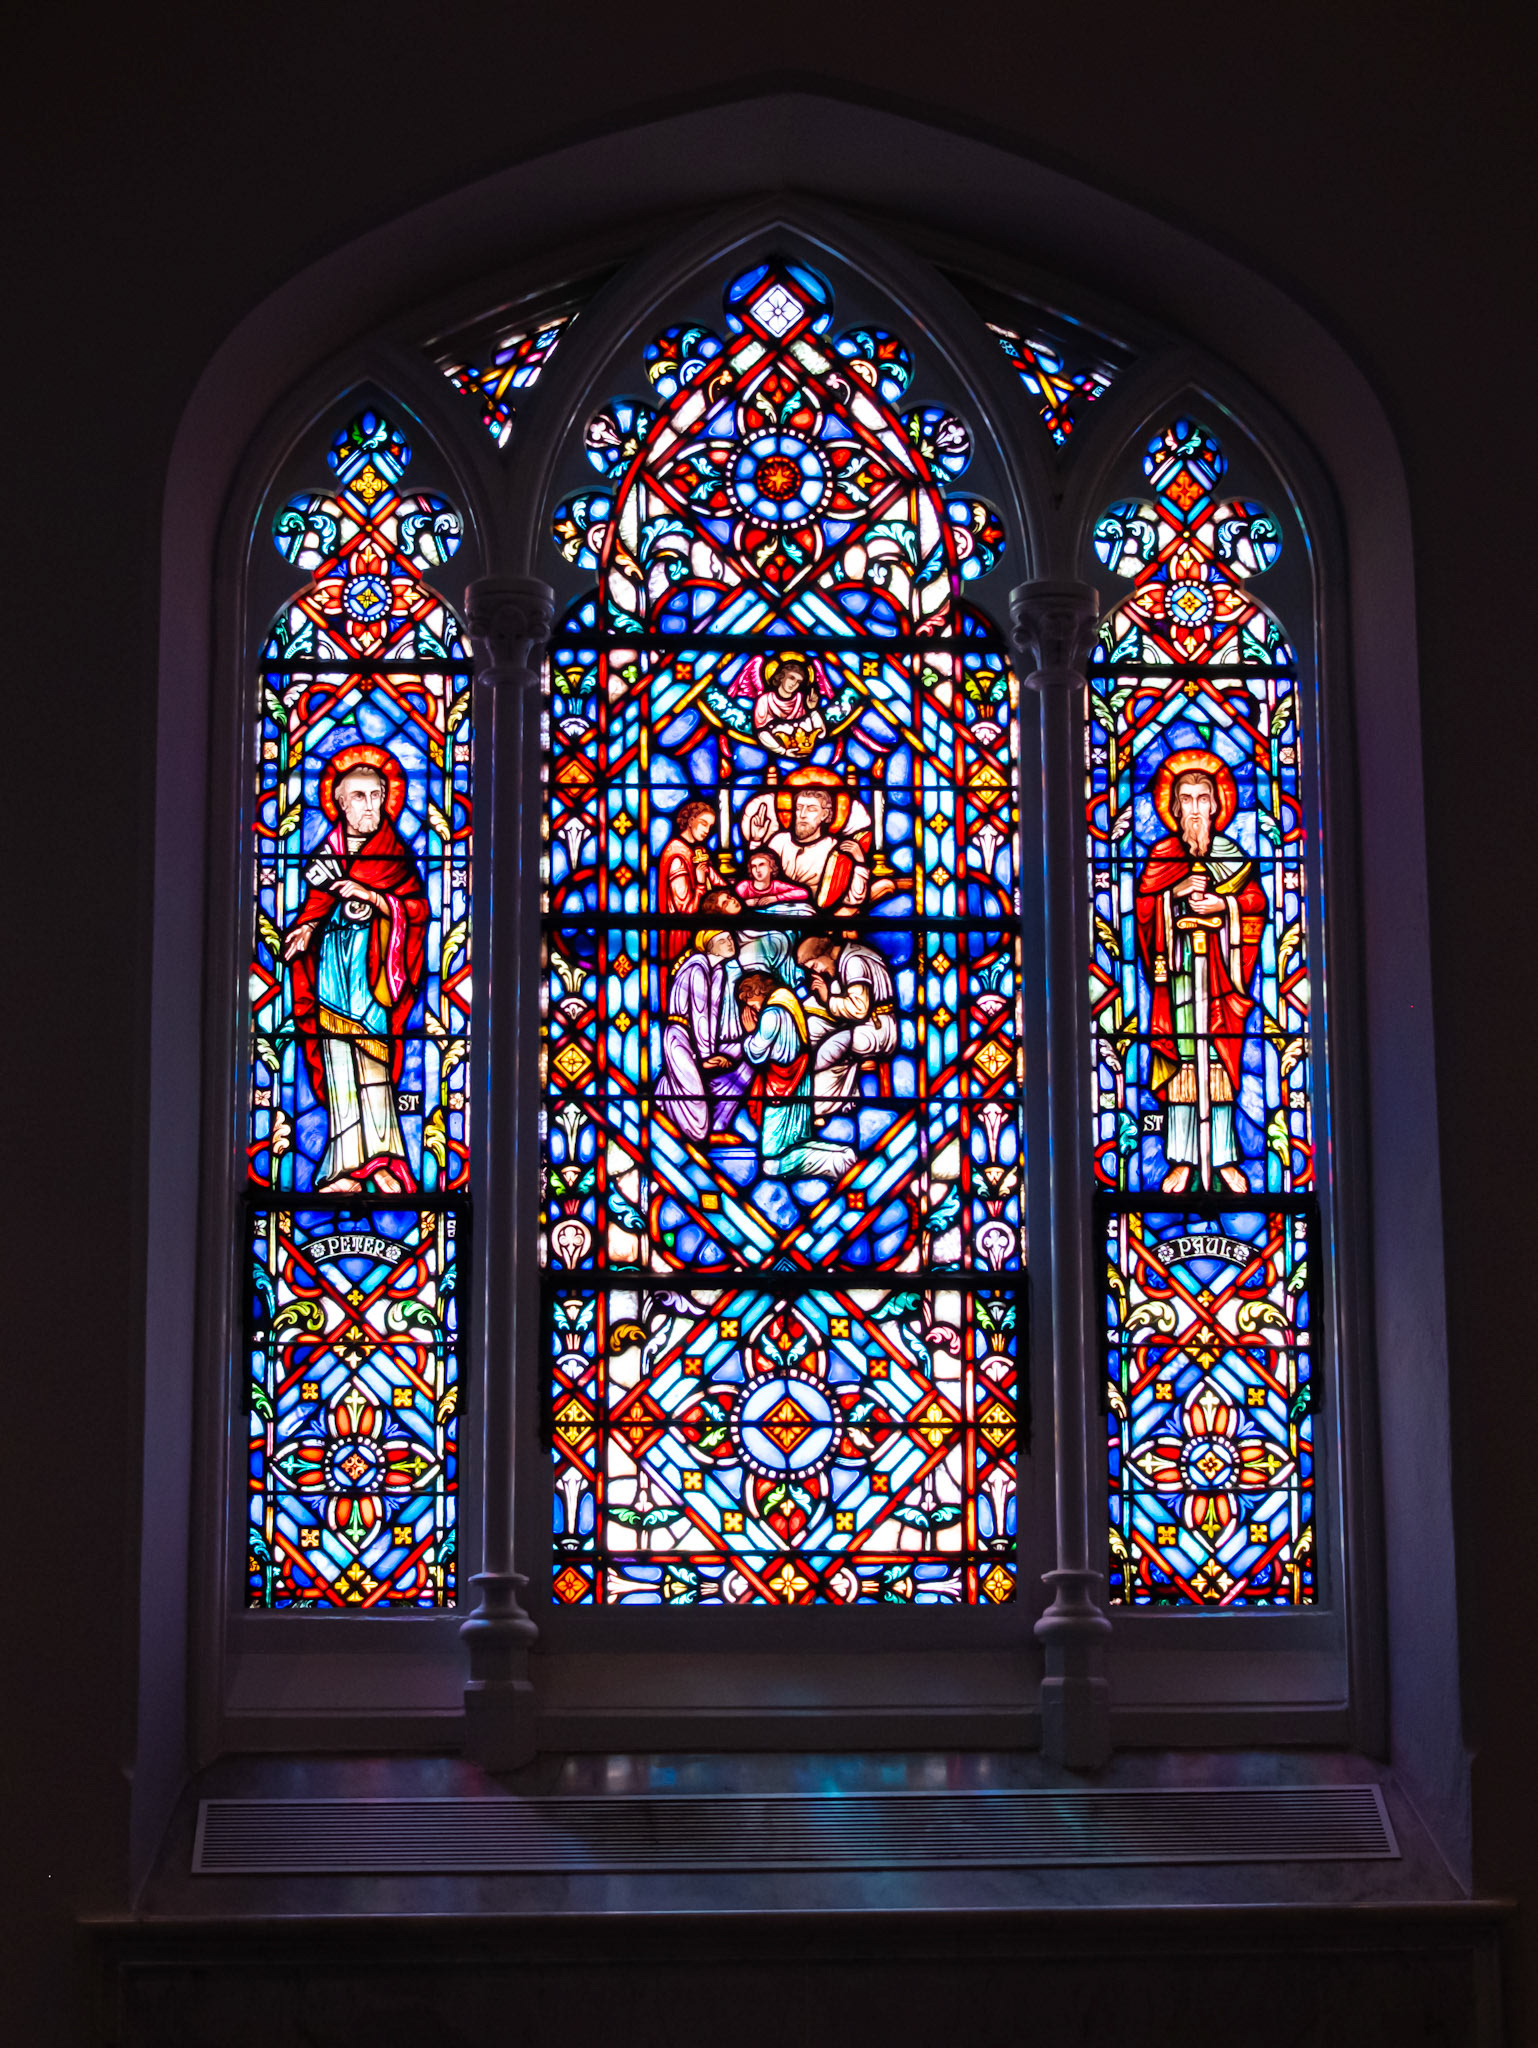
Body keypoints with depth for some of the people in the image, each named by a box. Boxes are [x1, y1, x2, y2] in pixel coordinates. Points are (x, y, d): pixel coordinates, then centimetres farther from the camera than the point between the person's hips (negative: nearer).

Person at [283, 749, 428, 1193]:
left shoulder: (395, 853, 6)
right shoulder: (327, 853, 15)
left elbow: (416, 907, -3)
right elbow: (315, 905, 14)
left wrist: (373, 896, -16)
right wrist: (303, 930, -6)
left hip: (373, 963, -3)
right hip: (332, 964, 3)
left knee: (372, 1059, -12)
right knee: (338, 1066, -4)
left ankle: (379, 1161, -12)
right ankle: (348, 1169, -6)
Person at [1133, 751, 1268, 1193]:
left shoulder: (1231, 853, 11)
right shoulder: (1162, 854, 9)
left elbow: (1255, 902, 3)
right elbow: (1144, 905, -1)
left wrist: (1220, 904, -11)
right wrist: (1177, 891, -15)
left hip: (1220, 963, 1)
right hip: (1179, 963, -1)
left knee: (1221, 1057, -2)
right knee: (1180, 1057, -5)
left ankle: (1224, 1157, 1)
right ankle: (1183, 1159, -3)